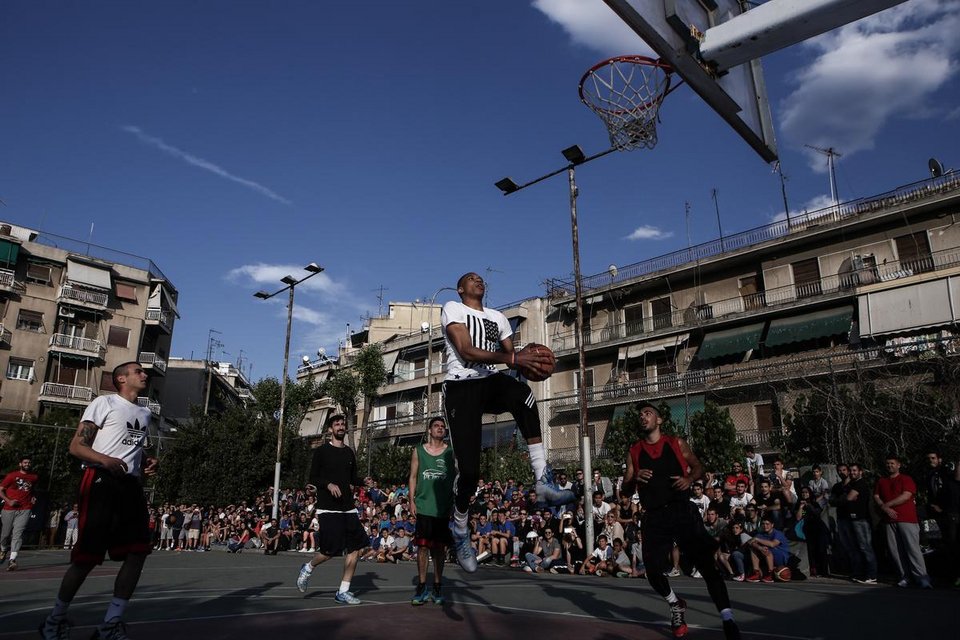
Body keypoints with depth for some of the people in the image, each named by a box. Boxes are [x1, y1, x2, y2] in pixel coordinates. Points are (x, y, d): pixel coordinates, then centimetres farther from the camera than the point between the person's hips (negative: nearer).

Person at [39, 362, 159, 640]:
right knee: (87, 557, -4)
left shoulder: (145, 413, 20)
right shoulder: (105, 403, -2)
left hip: (131, 485, 7)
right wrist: (105, 459, -25)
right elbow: (76, 446, -7)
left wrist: (148, 462, 9)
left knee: (138, 552, -4)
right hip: (101, 482, -7)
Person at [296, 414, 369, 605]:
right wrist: (328, 484, -22)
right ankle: (308, 568, 23)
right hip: (328, 508, -5)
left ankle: (343, 592, 10)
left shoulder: (349, 452, 14)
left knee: (355, 548, -1)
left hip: (348, 508, 6)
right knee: (330, 550, -9)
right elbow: (313, 479, -4)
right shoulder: (321, 451, -1)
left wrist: (364, 481, -2)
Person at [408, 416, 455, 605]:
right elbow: (413, 477, 9)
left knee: (440, 548, 6)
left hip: (443, 508, 0)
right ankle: (422, 588, 12)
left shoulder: (451, 452, 4)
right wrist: (412, 500, 0)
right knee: (423, 547, 1)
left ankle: (437, 588, 17)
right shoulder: (418, 451, 7)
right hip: (423, 506, 0)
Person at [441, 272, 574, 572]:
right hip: (461, 385, -4)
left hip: (490, 381, 4)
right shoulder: (452, 309, 2)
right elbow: (467, 351, -13)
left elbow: (510, 354, 16)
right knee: (469, 469, -9)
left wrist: (526, 358, -10)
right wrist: (512, 358, -24)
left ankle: (543, 482, -35)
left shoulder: (498, 317, 22)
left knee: (523, 394, -33)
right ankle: (460, 533, 19)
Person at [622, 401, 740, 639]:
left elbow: (698, 467, 14)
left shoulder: (676, 443, 6)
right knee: (653, 571, -4)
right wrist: (635, 479, -12)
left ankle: (728, 619, -2)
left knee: (707, 564, -8)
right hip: (654, 517, 2)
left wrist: (689, 479, -8)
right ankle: (676, 605, 26)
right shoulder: (634, 452, 8)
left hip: (682, 511, -1)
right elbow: (626, 488, 11)